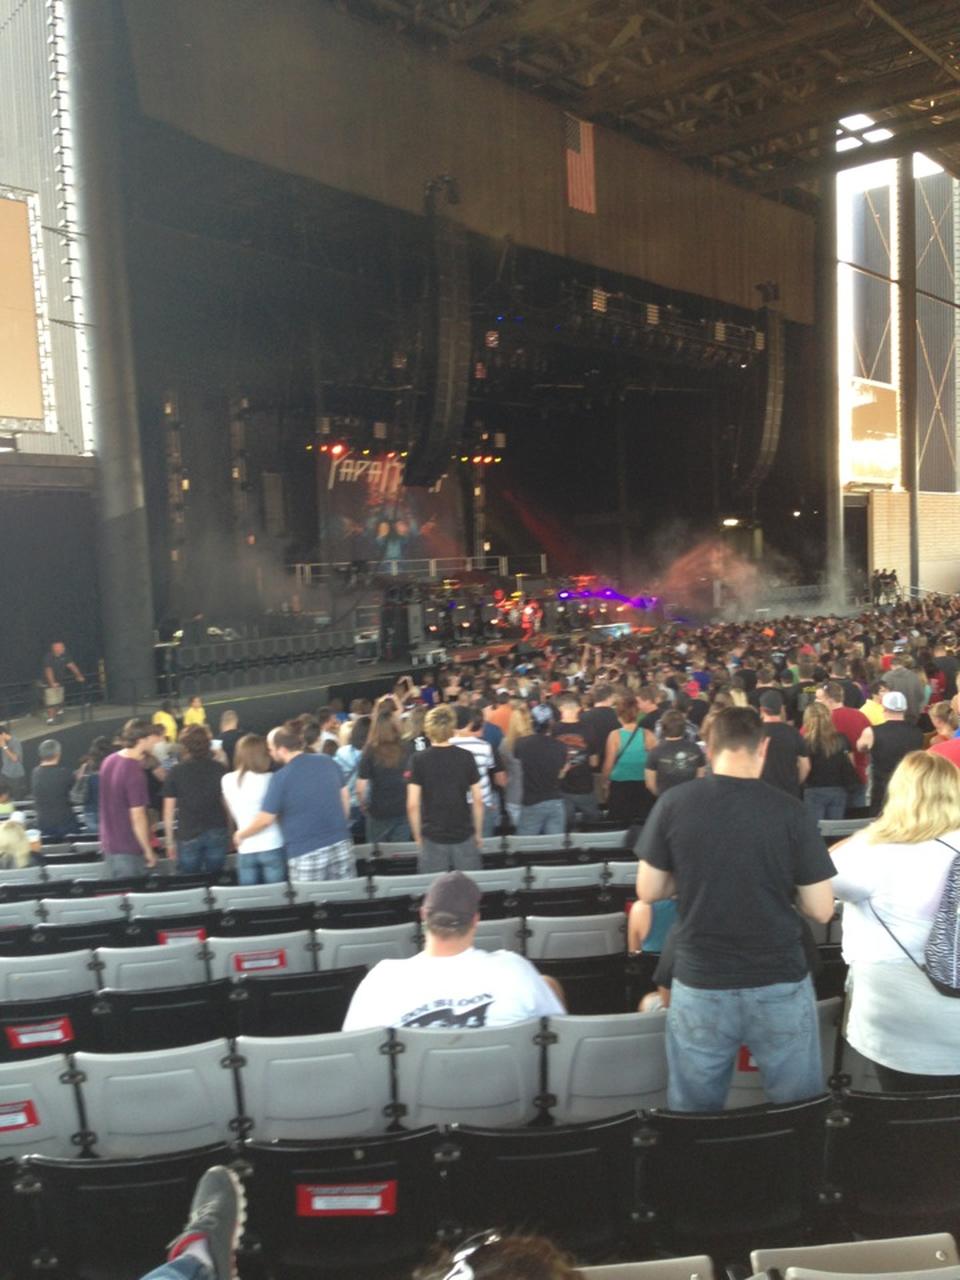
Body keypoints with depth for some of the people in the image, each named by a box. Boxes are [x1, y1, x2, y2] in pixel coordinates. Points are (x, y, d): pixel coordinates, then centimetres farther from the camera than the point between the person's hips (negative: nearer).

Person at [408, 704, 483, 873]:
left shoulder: (419, 760, -6)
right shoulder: (466, 757, -3)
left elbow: (413, 805, -7)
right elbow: (478, 800, -1)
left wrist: (418, 837, 4)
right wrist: (478, 833, 11)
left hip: (432, 838, -1)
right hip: (464, 836, 1)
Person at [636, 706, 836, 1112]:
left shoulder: (673, 803, -8)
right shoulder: (792, 812, -10)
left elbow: (648, 892, 1)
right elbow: (821, 910, -5)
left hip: (699, 984, 1)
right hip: (780, 985, 0)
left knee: (695, 1111, 16)